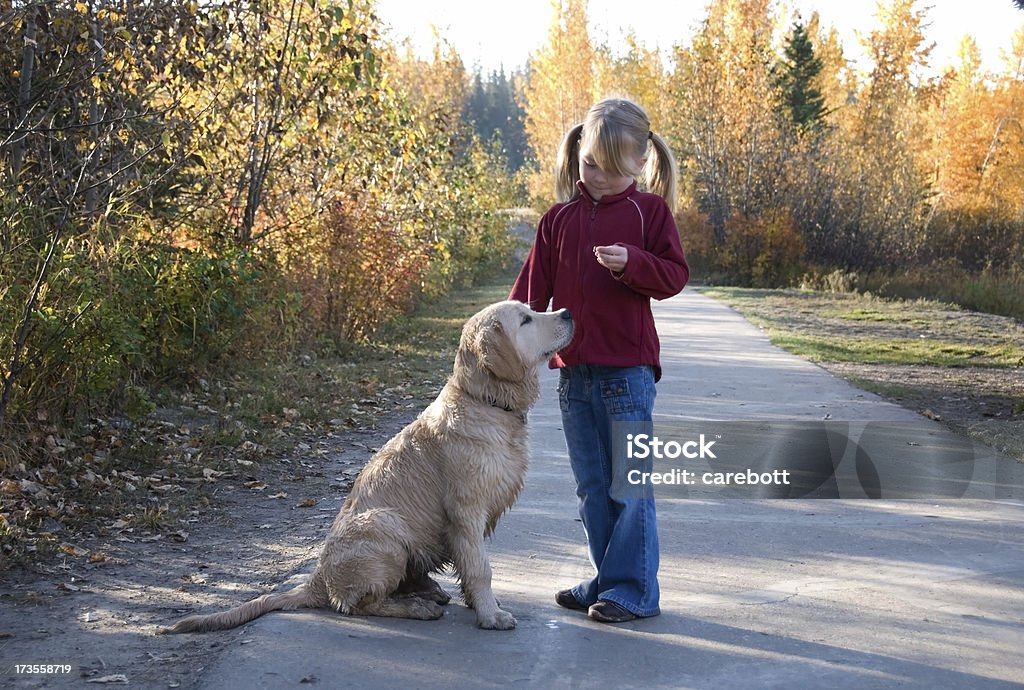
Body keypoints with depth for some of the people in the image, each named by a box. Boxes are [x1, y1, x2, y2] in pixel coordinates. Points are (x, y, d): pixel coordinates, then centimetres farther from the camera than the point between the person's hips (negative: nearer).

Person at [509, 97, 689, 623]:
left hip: (628, 367, -5)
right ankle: (609, 579, 23)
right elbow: (533, 287, 10)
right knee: (591, 487, 12)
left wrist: (632, 262, -21)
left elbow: (675, 275, -4)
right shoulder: (559, 218, 10)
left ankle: (633, 588, 7)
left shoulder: (649, 210, 0)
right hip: (574, 369, 5)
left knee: (629, 482, -3)